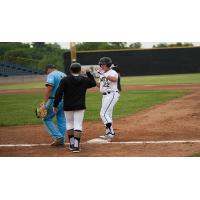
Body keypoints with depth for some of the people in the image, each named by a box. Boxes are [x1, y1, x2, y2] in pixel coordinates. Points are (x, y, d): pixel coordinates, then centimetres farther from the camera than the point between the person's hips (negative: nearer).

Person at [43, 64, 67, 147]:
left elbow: (49, 88, -20)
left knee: (47, 119, 3)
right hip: (64, 101, 8)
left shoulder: (51, 75, -8)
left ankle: (58, 137, -6)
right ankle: (61, 141, 12)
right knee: (61, 121, 10)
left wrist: (44, 102, -21)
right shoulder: (64, 75, 18)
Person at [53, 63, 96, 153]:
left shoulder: (65, 80, -6)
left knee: (69, 124, 15)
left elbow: (59, 93, -10)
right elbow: (93, 83, 22)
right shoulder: (85, 80, 1)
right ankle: (76, 145, -10)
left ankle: (71, 144, 19)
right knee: (78, 125, -2)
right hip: (80, 107, 0)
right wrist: (89, 73, 28)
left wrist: (55, 105, -4)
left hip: (68, 107, 0)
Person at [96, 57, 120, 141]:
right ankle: (108, 134, 21)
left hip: (111, 95, -10)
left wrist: (103, 74, -37)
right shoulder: (102, 74, 16)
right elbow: (100, 86, 20)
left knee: (103, 114, -16)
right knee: (107, 115, 13)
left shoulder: (112, 72, -11)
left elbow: (114, 79, -34)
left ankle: (111, 133, -16)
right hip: (105, 96, 10)